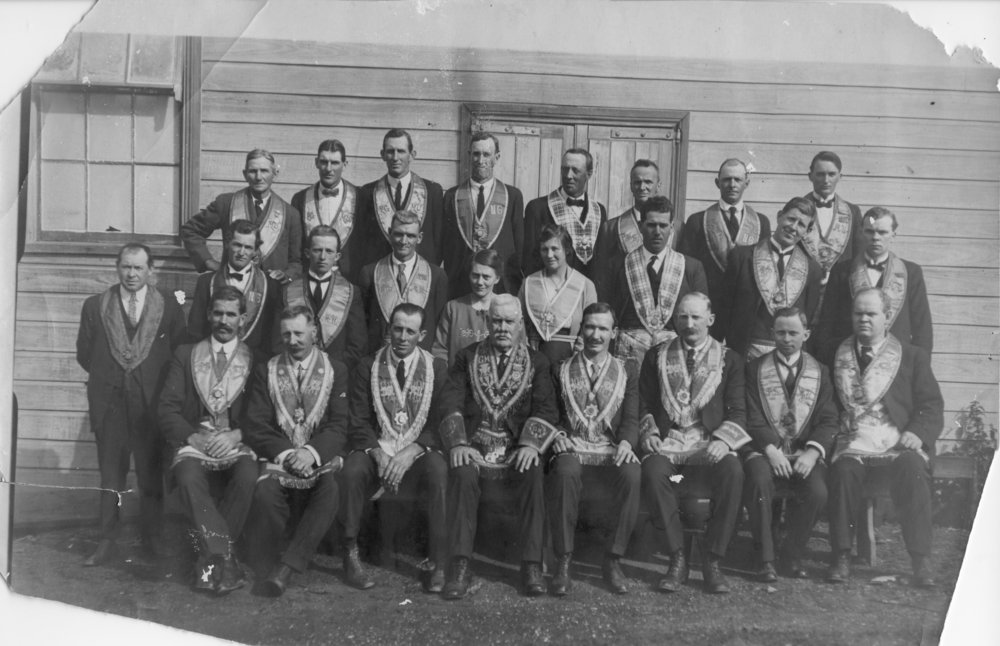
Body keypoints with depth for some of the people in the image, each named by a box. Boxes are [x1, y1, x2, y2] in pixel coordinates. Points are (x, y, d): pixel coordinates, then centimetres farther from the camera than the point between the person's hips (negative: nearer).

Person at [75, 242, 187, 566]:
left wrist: (157, 379, -1)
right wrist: (107, 375, 5)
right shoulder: (94, 306, 7)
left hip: (151, 403, -1)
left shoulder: (169, 306, 2)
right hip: (108, 402, 1)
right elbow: (84, 354, 10)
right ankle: (106, 542, 13)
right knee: (110, 476, 6)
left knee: (151, 475, 5)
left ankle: (152, 540, 17)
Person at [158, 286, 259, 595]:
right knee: (188, 478, -33)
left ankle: (212, 558, -19)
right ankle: (224, 559, -31)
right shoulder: (186, 355, 15)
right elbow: (167, 409, 6)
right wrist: (194, 437, -10)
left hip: (238, 444, 0)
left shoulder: (254, 359, 12)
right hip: (194, 442, 1)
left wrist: (236, 435, -14)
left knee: (247, 477, -33)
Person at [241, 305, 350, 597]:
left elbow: (340, 425, 1)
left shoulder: (336, 370, 11)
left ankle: (286, 567, -30)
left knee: (331, 488, -34)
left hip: (322, 457, 0)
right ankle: (267, 568, -16)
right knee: (265, 493, -33)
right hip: (277, 456, 1)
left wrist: (312, 452, -17)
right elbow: (255, 427, 4)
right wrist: (285, 453, -13)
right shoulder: (265, 371, 13)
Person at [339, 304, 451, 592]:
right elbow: (359, 422, 0)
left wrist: (410, 453, -19)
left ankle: (438, 564, -22)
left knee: (439, 473, -33)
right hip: (376, 447, 1)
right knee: (352, 471, -31)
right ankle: (351, 555, -16)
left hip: (420, 451, -1)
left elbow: (440, 423, -3)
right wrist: (378, 453, -18)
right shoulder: (367, 367, 7)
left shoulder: (438, 368, 6)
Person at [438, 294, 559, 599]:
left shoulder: (536, 362, 13)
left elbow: (546, 410, 1)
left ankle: (531, 565, -24)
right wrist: (458, 443, -15)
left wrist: (531, 444, -17)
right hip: (474, 447, 0)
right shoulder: (466, 358, 13)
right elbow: (453, 405, 3)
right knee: (462, 473, -32)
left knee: (534, 473, -31)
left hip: (517, 450, 0)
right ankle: (460, 565, -28)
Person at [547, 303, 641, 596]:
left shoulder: (627, 371, 17)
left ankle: (613, 560, -20)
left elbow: (631, 417, 7)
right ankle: (563, 562, -28)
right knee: (565, 472, -37)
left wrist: (626, 442, -14)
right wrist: (557, 435, -10)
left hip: (612, 452, 1)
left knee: (632, 474, -34)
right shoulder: (560, 370, 17)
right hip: (572, 450, -1)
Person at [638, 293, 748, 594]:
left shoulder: (728, 359, 14)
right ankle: (677, 559, -21)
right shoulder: (656, 356, 18)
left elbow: (738, 411, 6)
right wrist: (648, 432, -5)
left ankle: (712, 560, -19)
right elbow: (644, 404, 14)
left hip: (710, 444, 0)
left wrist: (723, 439, -12)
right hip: (667, 441, 1)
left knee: (732, 471, -33)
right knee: (653, 471, -34)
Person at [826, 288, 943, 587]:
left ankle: (921, 560, -27)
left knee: (912, 467, -33)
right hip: (852, 442, 1)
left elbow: (931, 405, 8)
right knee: (844, 468, -32)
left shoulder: (913, 356, 14)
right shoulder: (837, 356, 18)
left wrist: (917, 432, -11)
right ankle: (841, 556, -22)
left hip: (899, 443, -1)